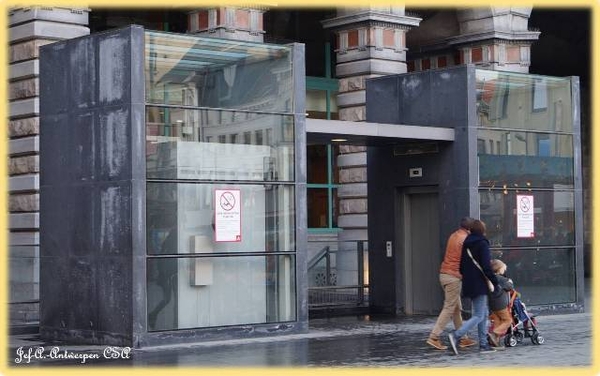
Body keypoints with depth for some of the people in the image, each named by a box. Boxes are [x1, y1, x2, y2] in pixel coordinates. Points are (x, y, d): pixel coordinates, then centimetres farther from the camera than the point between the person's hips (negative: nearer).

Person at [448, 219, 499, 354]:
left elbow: (461, 267, 14)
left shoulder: (466, 244, 12)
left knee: (484, 314, 15)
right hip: (479, 285, -8)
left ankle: (483, 344, 14)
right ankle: (456, 335, -22)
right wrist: (496, 282, -13)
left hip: (469, 285, 8)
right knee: (478, 316, -8)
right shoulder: (483, 244, -12)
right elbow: (486, 267, -19)